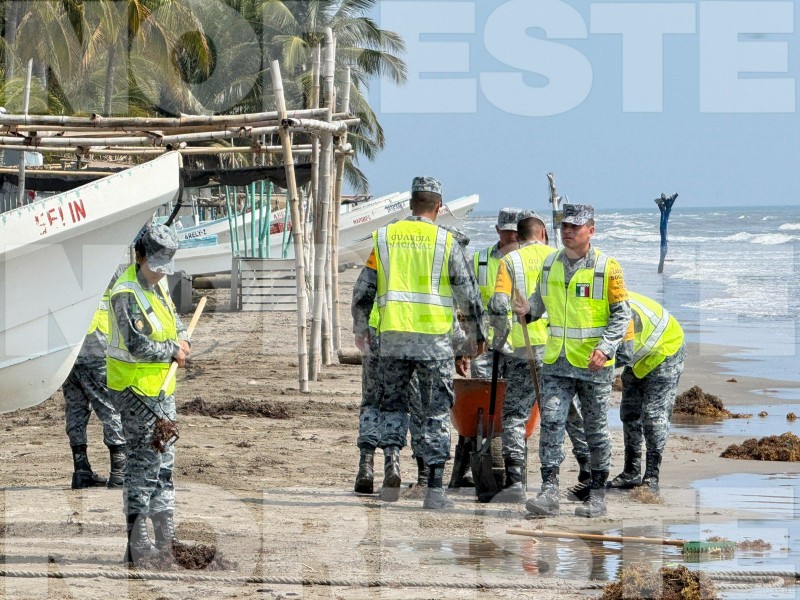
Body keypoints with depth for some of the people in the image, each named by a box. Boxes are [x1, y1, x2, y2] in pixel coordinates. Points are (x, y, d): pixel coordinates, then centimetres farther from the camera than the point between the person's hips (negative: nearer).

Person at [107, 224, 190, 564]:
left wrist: (182, 340, 0)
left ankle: (165, 537, 24)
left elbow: (174, 320, 22)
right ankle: (137, 545, -8)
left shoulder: (158, 285, 9)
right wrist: (173, 351, -14)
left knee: (164, 461, 15)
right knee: (143, 461, -10)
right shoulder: (126, 294, -20)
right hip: (135, 390, -10)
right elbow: (138, 346, -27)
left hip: (161, 387, 10)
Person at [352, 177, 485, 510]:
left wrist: (360, 329, 25)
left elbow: (362, 290, 9)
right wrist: (478, 334, 14)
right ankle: (434, 487, 1)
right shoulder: (444, 241, -2)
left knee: (393, 404, 19)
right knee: (437, 411, 4)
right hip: (434, 339, -2)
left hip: (393, 336, 2)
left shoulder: (385, 237, 5)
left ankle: (392, 459, -5)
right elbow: (467, 293, 0)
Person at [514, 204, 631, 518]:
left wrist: (605, 349, -18)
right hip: (556, 362, 4)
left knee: (596, 430, 6)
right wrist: (527, 309, -4)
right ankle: (549, 492, -11)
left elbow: (622, 315, -5)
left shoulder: (607, 268, -6)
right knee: (551, 424, -9)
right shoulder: (550, 264, 8)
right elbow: (541, 298, 21)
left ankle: (597, 495, 15)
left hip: (593, 364, -4)